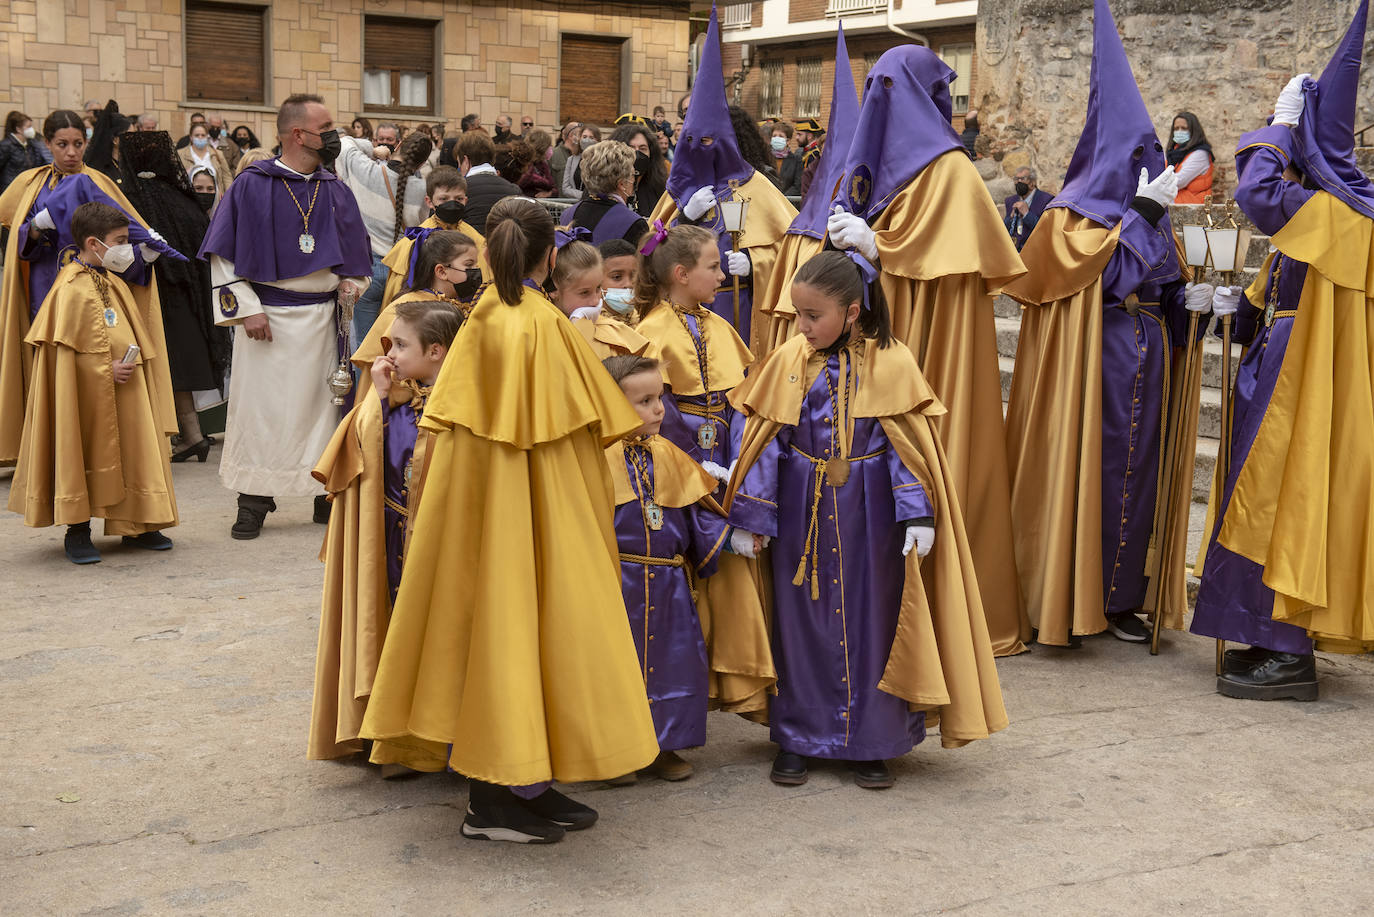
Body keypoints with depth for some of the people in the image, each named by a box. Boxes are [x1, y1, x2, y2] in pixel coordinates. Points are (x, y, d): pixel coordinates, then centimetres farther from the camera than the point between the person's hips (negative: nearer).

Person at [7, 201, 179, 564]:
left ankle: (135, 526, 22)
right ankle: (77, 533, 12)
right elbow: (69, 351, -20)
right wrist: (107, 370, -21)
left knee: (132, 453, 11)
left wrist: (130, 365, 11)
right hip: (89, 398, -8)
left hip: (124, 396, 8)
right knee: (86, 459, 1)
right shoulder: (72, 290, -16)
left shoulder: (113, 283, 12)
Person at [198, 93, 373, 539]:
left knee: (321, 403, 7)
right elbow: (223, 254, -4)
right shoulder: (251, 185, -4)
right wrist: (247, 307, -12)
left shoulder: (336, 192, 9)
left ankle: (327, 492, 17)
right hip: (268, 316, -3)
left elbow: (357, 251, 20)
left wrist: (352, 283, -1)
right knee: (260, 406, 0)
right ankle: (254, 502, 10)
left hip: (321, 315, 4)